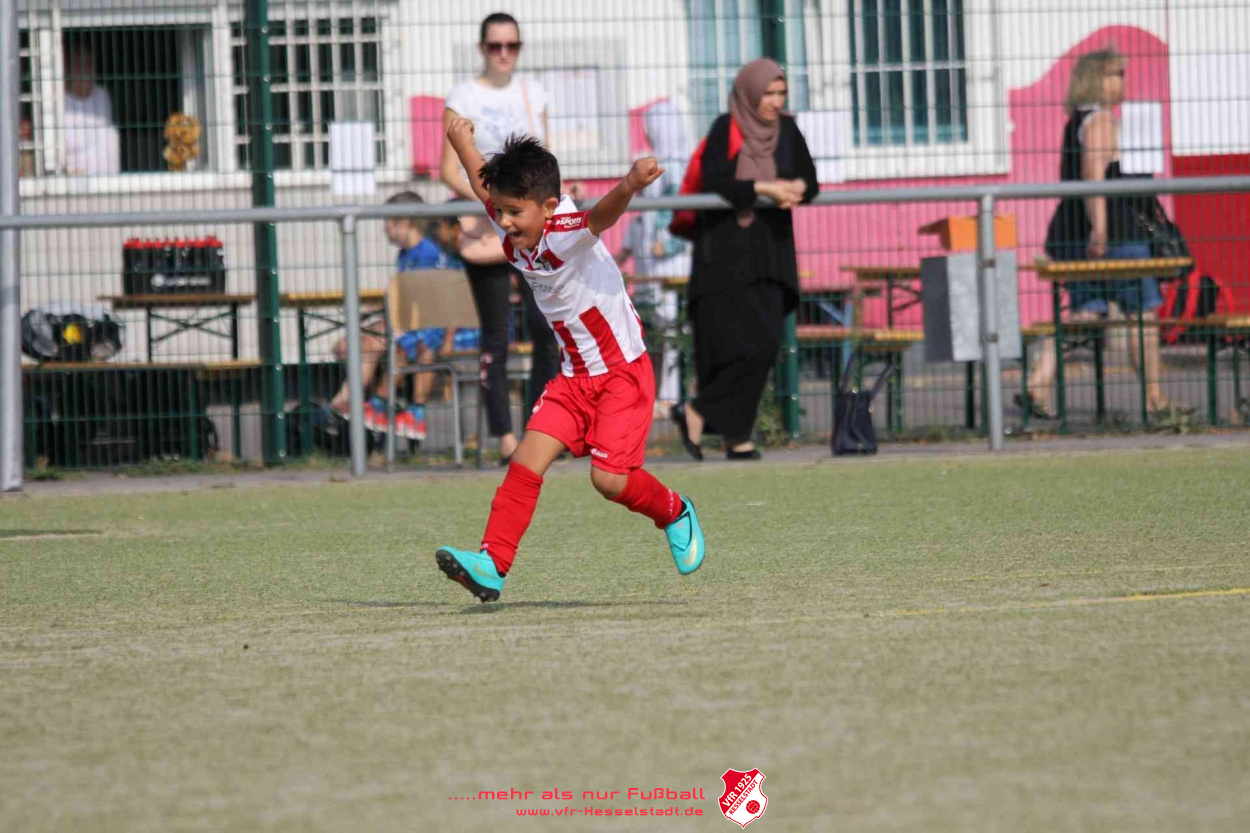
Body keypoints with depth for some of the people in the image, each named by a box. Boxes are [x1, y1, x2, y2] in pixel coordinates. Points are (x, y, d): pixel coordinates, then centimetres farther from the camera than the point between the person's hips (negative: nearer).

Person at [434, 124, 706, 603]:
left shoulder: (567, 235, -23)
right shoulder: (513, 236, -2)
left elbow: (601, 217, -48)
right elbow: (484, 187, 19)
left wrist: (629, 187, -69)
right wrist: (462, 143, 35)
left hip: (623, 370, -7)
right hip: (575, 375, 7)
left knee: (609, 478, -12)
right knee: (528, 458, -8)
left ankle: (675, 515, 18)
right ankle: (493, 565, -10)